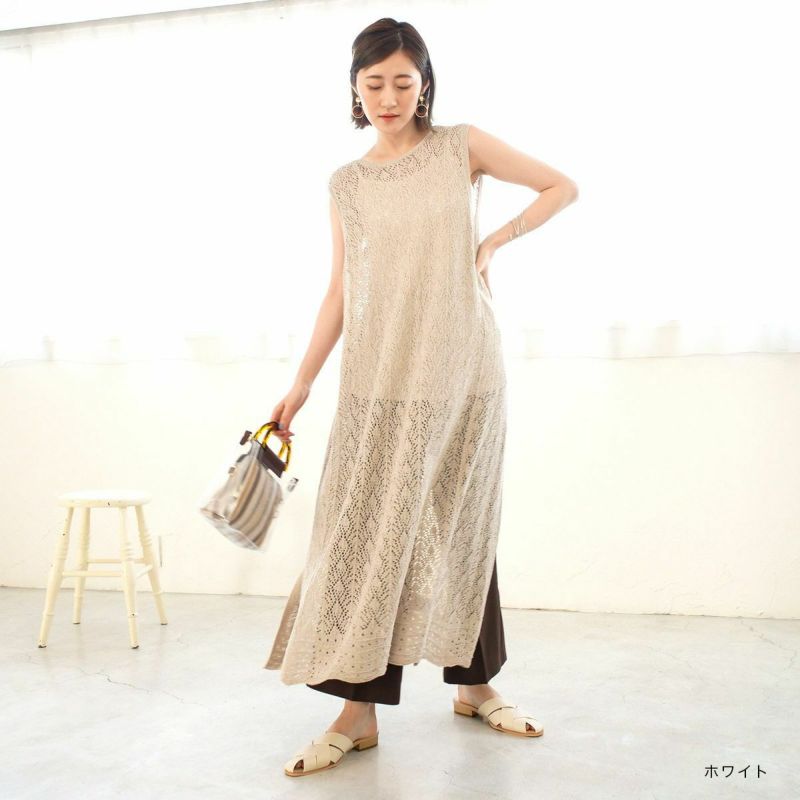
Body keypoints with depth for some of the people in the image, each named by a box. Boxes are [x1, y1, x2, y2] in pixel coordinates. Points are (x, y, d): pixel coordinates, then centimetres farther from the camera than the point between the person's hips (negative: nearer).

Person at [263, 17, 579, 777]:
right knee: (367, 529, -4)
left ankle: (475, 683, 24)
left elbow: (562, 186, 10)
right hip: (377, 379, 1)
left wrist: (495, 241, -2)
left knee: (460, 526, 7)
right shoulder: (346, 183, 8)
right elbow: (340, 290, 9)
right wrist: (301, 384, 5)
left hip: (461, 372, -1)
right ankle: (359, 708, 3)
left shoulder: (462, 146, 4)